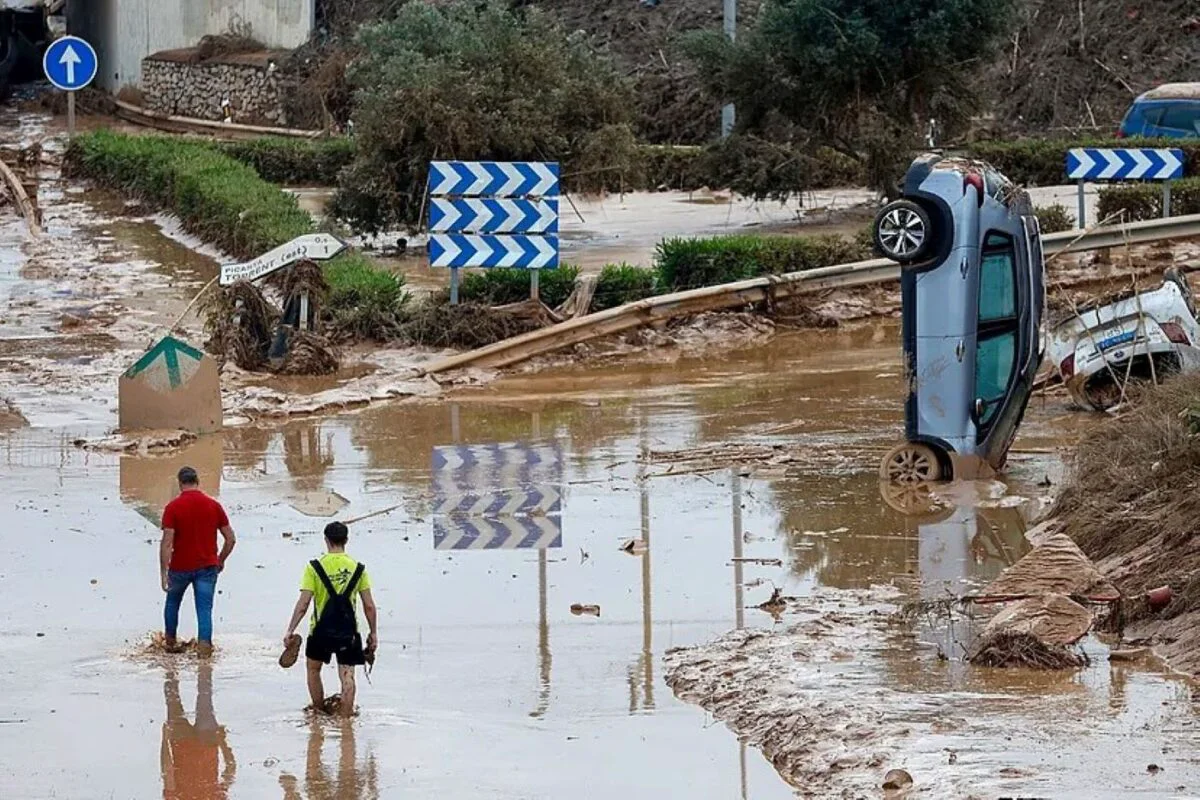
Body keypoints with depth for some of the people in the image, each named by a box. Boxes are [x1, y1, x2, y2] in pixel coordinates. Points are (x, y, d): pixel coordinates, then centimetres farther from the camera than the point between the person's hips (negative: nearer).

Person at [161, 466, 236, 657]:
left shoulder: (173, 507, -10)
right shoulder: (213, 506, -2)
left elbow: (167, 543, -15)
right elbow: (231, 539, 2)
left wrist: (164, 573, -13)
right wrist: (221, 561, 17)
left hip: (180, 567, -1)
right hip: (207, 566, 1)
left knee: (173, 602, 23)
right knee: (205, 609, 1)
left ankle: (171, 642, 33)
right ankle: (204, 645, -15)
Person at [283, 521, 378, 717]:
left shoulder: (315, 567, -7)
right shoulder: (358, 569, -1)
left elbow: (303, 604, -11)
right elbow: (369, 606, -1)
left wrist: (290, 631, -6)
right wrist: (373, 633, 10)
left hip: (321, 629, -1)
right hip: (348, 631, 1)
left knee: (313, 669, 21)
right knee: (347, 676, 3)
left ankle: (319, 714, 28)